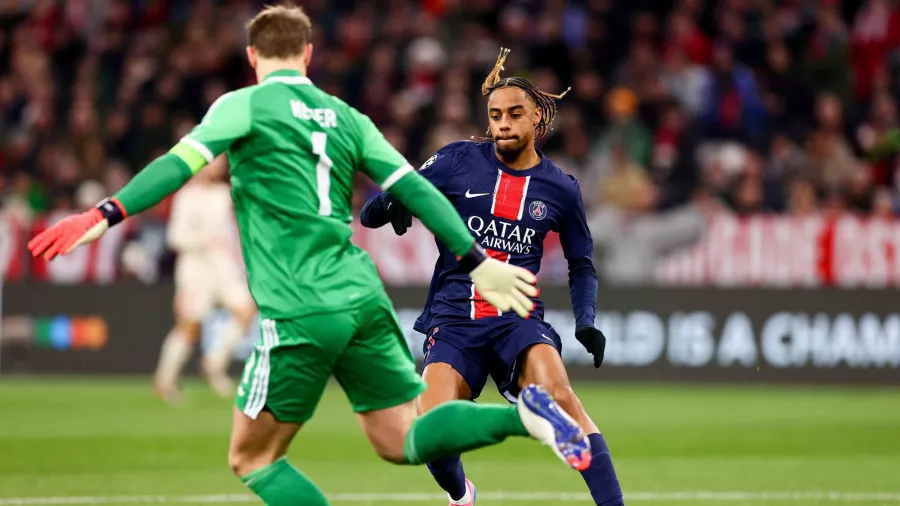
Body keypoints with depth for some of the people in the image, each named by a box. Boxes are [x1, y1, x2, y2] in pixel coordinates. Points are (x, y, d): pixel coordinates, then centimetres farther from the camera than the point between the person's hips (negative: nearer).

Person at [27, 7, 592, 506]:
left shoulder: (246, 106, 2)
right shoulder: (345, 117, 17)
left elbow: (181, 164, -12)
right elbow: (416, 190, 14)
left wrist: (104, 216, -17)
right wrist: (477, 262, 18)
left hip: (300, 313, -6)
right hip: (364, 300, 6)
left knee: (252, 458, 7)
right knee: (401, 439, 13)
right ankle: (524, 414, -8)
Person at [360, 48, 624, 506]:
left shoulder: (560, 188, 7)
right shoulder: (458, 161, 2)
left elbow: (581, 265, 21)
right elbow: (369, 214, 0)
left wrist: (585, 320, 2)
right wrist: (390, 203, -25)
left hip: (517, 317, 0)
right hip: (452, 319, 0)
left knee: (558, 395, -32)